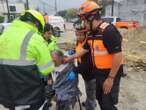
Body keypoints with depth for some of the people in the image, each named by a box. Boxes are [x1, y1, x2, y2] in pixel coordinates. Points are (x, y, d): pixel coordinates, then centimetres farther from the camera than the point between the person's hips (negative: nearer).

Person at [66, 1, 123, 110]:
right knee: (99, 98, 22)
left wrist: (110, 78, -23)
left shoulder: (109, 31, -24)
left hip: (110, 73, -8)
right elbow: (84, 49, 17)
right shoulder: (92, 34, 4)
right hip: (98, 72, 9)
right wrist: (69, 59, 20)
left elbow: (118, 56, -26)